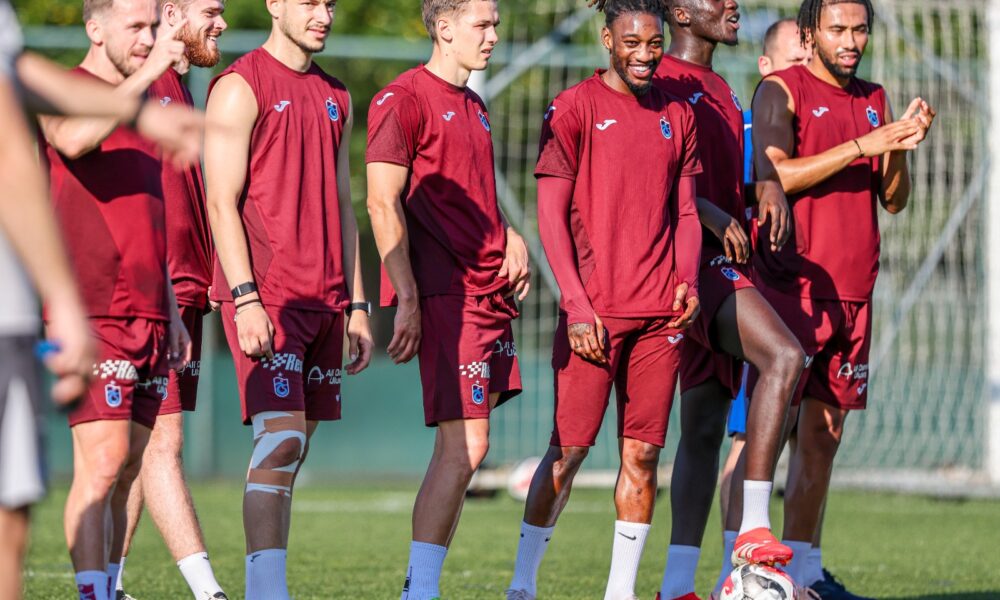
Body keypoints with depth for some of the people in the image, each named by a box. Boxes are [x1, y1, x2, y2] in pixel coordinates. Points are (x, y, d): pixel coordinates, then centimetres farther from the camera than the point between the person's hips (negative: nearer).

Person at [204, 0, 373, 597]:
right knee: (281, 441, -16)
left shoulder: (335, 97, 18)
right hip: (265, 298, -7)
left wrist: (357, 305, 16)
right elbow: (222, 201, -10)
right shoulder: (240, 88, -4)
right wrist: (245, 299, -18)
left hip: (324, 302, 7)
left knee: (294, 448, 7)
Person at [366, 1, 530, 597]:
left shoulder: (474, 106, 20)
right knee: (465, 447, -13)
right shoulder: (403, 99, -7)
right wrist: (407, 298, -17)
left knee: (463, 450, 7)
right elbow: (384, 203, -12)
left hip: (489, 292, 9)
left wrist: (510, 237, 9)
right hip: (444, 295, -9)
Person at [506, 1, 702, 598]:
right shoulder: (575, 109, -2)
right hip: (594, 312, -4)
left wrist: (688, 279, -1)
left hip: (661, 313, 4)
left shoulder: (677, 115, 13)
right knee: (569, 449, -4)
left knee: (643, 453, 4)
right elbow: (551, 214, -5)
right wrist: (577, 304, -12)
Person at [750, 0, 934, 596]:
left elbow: (893, 200, 14)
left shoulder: (874, 100, 16)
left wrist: (901, 147, -6)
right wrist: (863, 145, -18)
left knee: (825, 433, 8)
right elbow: (773, 176, -17)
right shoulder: (781, 91, -3)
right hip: (790, 285, -6)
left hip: (853, 292, 7)